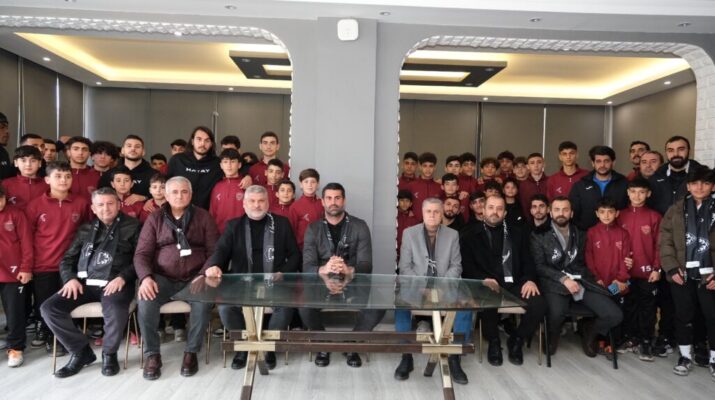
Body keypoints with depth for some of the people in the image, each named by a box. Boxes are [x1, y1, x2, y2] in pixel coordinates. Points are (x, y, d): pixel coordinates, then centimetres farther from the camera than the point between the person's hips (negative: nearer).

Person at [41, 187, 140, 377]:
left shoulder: (132, 226, 6)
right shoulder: (86, 229, 20)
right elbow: (67, 259, 20)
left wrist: (123, 277, -16)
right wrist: (70, 278, -1)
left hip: (114, 283, -5)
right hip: (85, 283, 5)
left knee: (115, 311, -36)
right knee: (49, 308, -15)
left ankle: (109, 353, -5)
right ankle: (81, 350, 2)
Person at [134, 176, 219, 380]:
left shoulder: (203, 217, 7)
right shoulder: (154, 219, 9)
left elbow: (213, 250, 2)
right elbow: (141, 253, 3)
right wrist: (146, 277, -17)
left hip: (194, 277, -1)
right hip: (162, 277, 1)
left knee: (203, 301, -31)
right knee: (146, 300, -29)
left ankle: (191, 352, -10)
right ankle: (152, 354, -10)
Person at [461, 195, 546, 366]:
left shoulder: (518, 233, 20)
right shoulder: (470, 236, 11)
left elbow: (528, 260, 12)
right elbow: (466, 266, 2)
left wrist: (530, 279, -9)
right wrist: (484, 279, -17)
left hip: (515, 285, 3)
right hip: (487, 286, -2)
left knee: (539, 304, -26)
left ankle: (516, 340, 5)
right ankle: (494, 342, -3)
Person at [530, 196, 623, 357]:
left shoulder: (579, 234, 17)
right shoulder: (539, 234, 3)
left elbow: (582, 263, 17)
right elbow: (539, 266, -5)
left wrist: (577, 280, -2)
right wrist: (563, 279, -15)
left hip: (580, 281, 4)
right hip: (554, 282, -4)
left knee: (615, 315, -13)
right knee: (557, 313, -35)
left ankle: (589, 331, 21)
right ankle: (552, 338, 2)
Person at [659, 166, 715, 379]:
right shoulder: (676, 210, 5)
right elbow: (665, 241, 2)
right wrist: (672, 268, -8)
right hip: (682, 274, 1)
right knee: (684, 316, 9)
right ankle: (685, 356, 23)